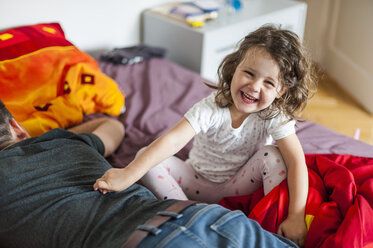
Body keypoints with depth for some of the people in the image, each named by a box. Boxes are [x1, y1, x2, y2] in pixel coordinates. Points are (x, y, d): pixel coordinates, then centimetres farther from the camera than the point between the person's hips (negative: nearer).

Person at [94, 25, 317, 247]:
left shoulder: (275, 116, -23)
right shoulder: (212, 109, -26)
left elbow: (296, 162, -27)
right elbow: (173, 140, -37)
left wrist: (296, 217, -38)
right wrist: (128, 174, -48)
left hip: (239, 186, 0)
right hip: (199, 182, 1)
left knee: (272, 156, -30)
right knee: (146, 156, -20)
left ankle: (276, 225, -20)